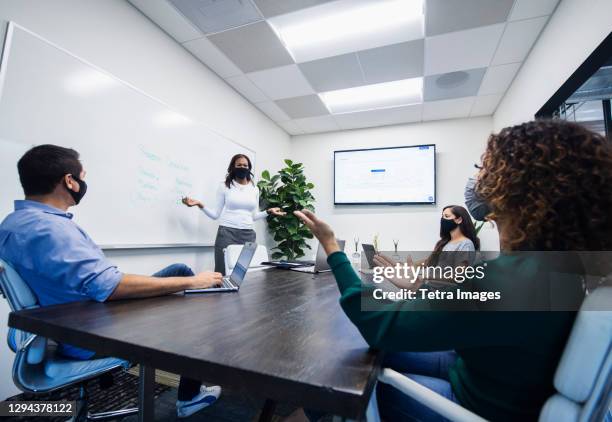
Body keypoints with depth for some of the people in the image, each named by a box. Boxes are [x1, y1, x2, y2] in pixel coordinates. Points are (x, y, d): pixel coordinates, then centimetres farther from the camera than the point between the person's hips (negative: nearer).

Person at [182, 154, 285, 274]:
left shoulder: (254, 189, 13)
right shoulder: (225, 186, 4)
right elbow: (216, 214, 4)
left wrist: (268, 212, 6)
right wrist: (200, 205, -8)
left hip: (248, 235, 3)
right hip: (227, 233, -3)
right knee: (224, 273, -4)